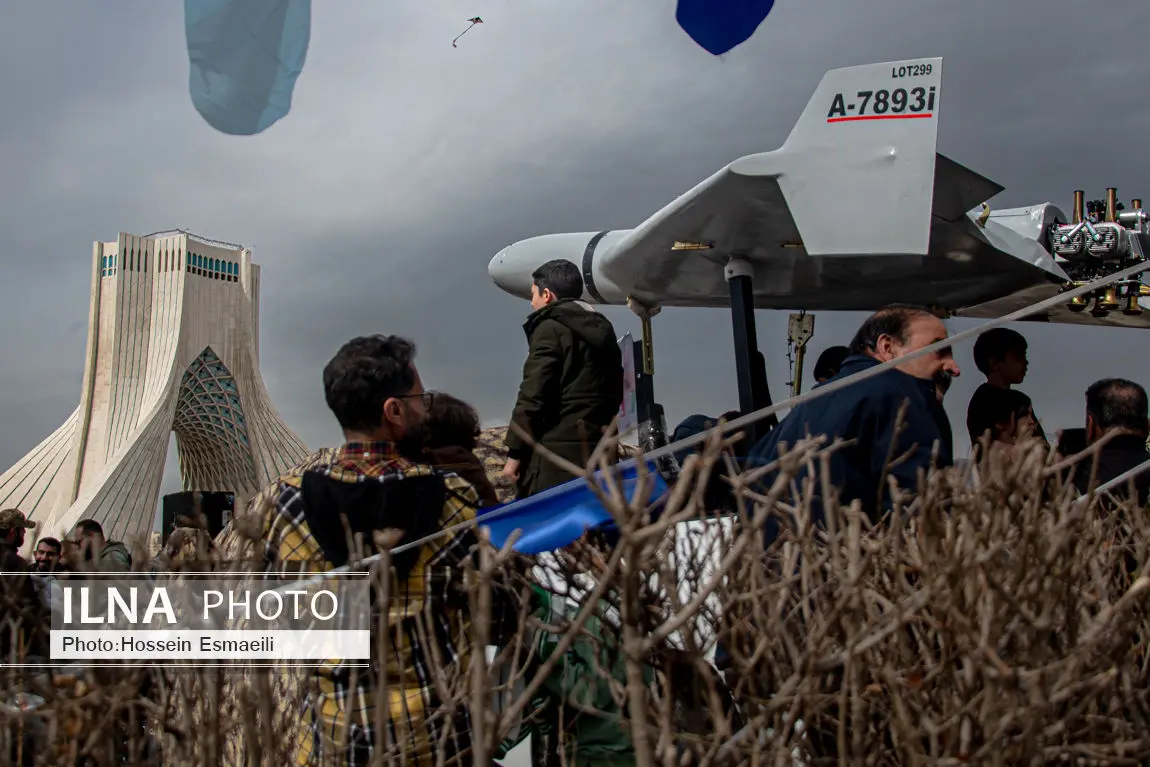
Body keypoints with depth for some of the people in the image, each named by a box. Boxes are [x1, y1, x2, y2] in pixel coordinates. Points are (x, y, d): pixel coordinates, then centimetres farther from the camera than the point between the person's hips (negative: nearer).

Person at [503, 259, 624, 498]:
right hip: (599, 450, 8)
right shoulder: (602, 328, 18)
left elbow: (533, 397, -12)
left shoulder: (551, 329, -6)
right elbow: (616, 391, 20)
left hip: (558, 452, -8)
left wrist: (515, 452, -9)